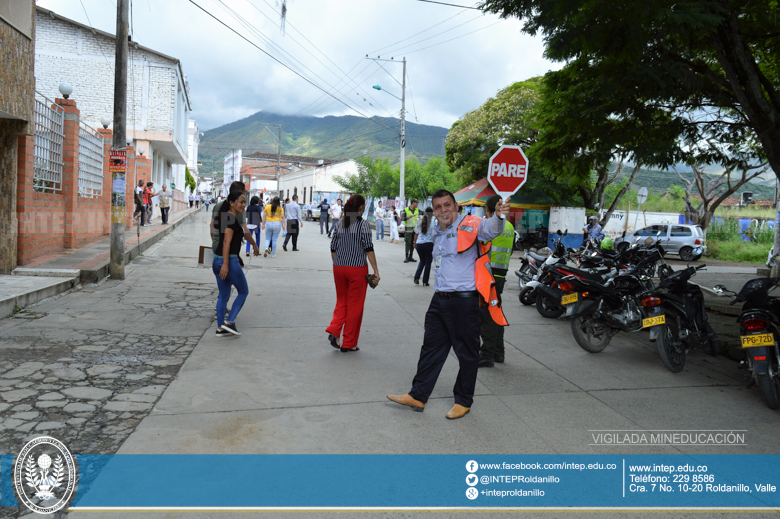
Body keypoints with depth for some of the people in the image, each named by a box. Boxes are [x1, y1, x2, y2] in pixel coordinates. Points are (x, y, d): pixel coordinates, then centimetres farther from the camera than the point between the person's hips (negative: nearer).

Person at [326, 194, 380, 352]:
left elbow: (333, 248, 10)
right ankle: (348, 343, 13)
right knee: (355, 305, 6)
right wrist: (376, 271, -8)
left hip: (339, 268, 5)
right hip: (357, 268, -5)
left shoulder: (339, 224, 7)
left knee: (341, 302, 19)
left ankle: (334, 331, -2)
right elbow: (368, 249, -11)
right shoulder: (363, 224, -8)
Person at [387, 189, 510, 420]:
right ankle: (418, 396, 24)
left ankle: (463, 401, 23)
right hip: (440, 298, 7)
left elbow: (490, 229, -32)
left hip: (465, 299, -7)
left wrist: (498, 216, -52)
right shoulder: (437, 232, 14)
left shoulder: (470, 225, -10)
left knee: (467, 353, 7)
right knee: (431, 348, 14)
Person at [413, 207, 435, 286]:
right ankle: (425, 282, 8)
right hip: (429, 244, -4)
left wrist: (415, 242, 22)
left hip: (419, 244, 4)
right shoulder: (433, 222, -7)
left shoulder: (420, 221, 6)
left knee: (422, 261, 21)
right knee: (428, 263, 8)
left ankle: (416, 277, 6)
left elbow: (416, 233, 10)